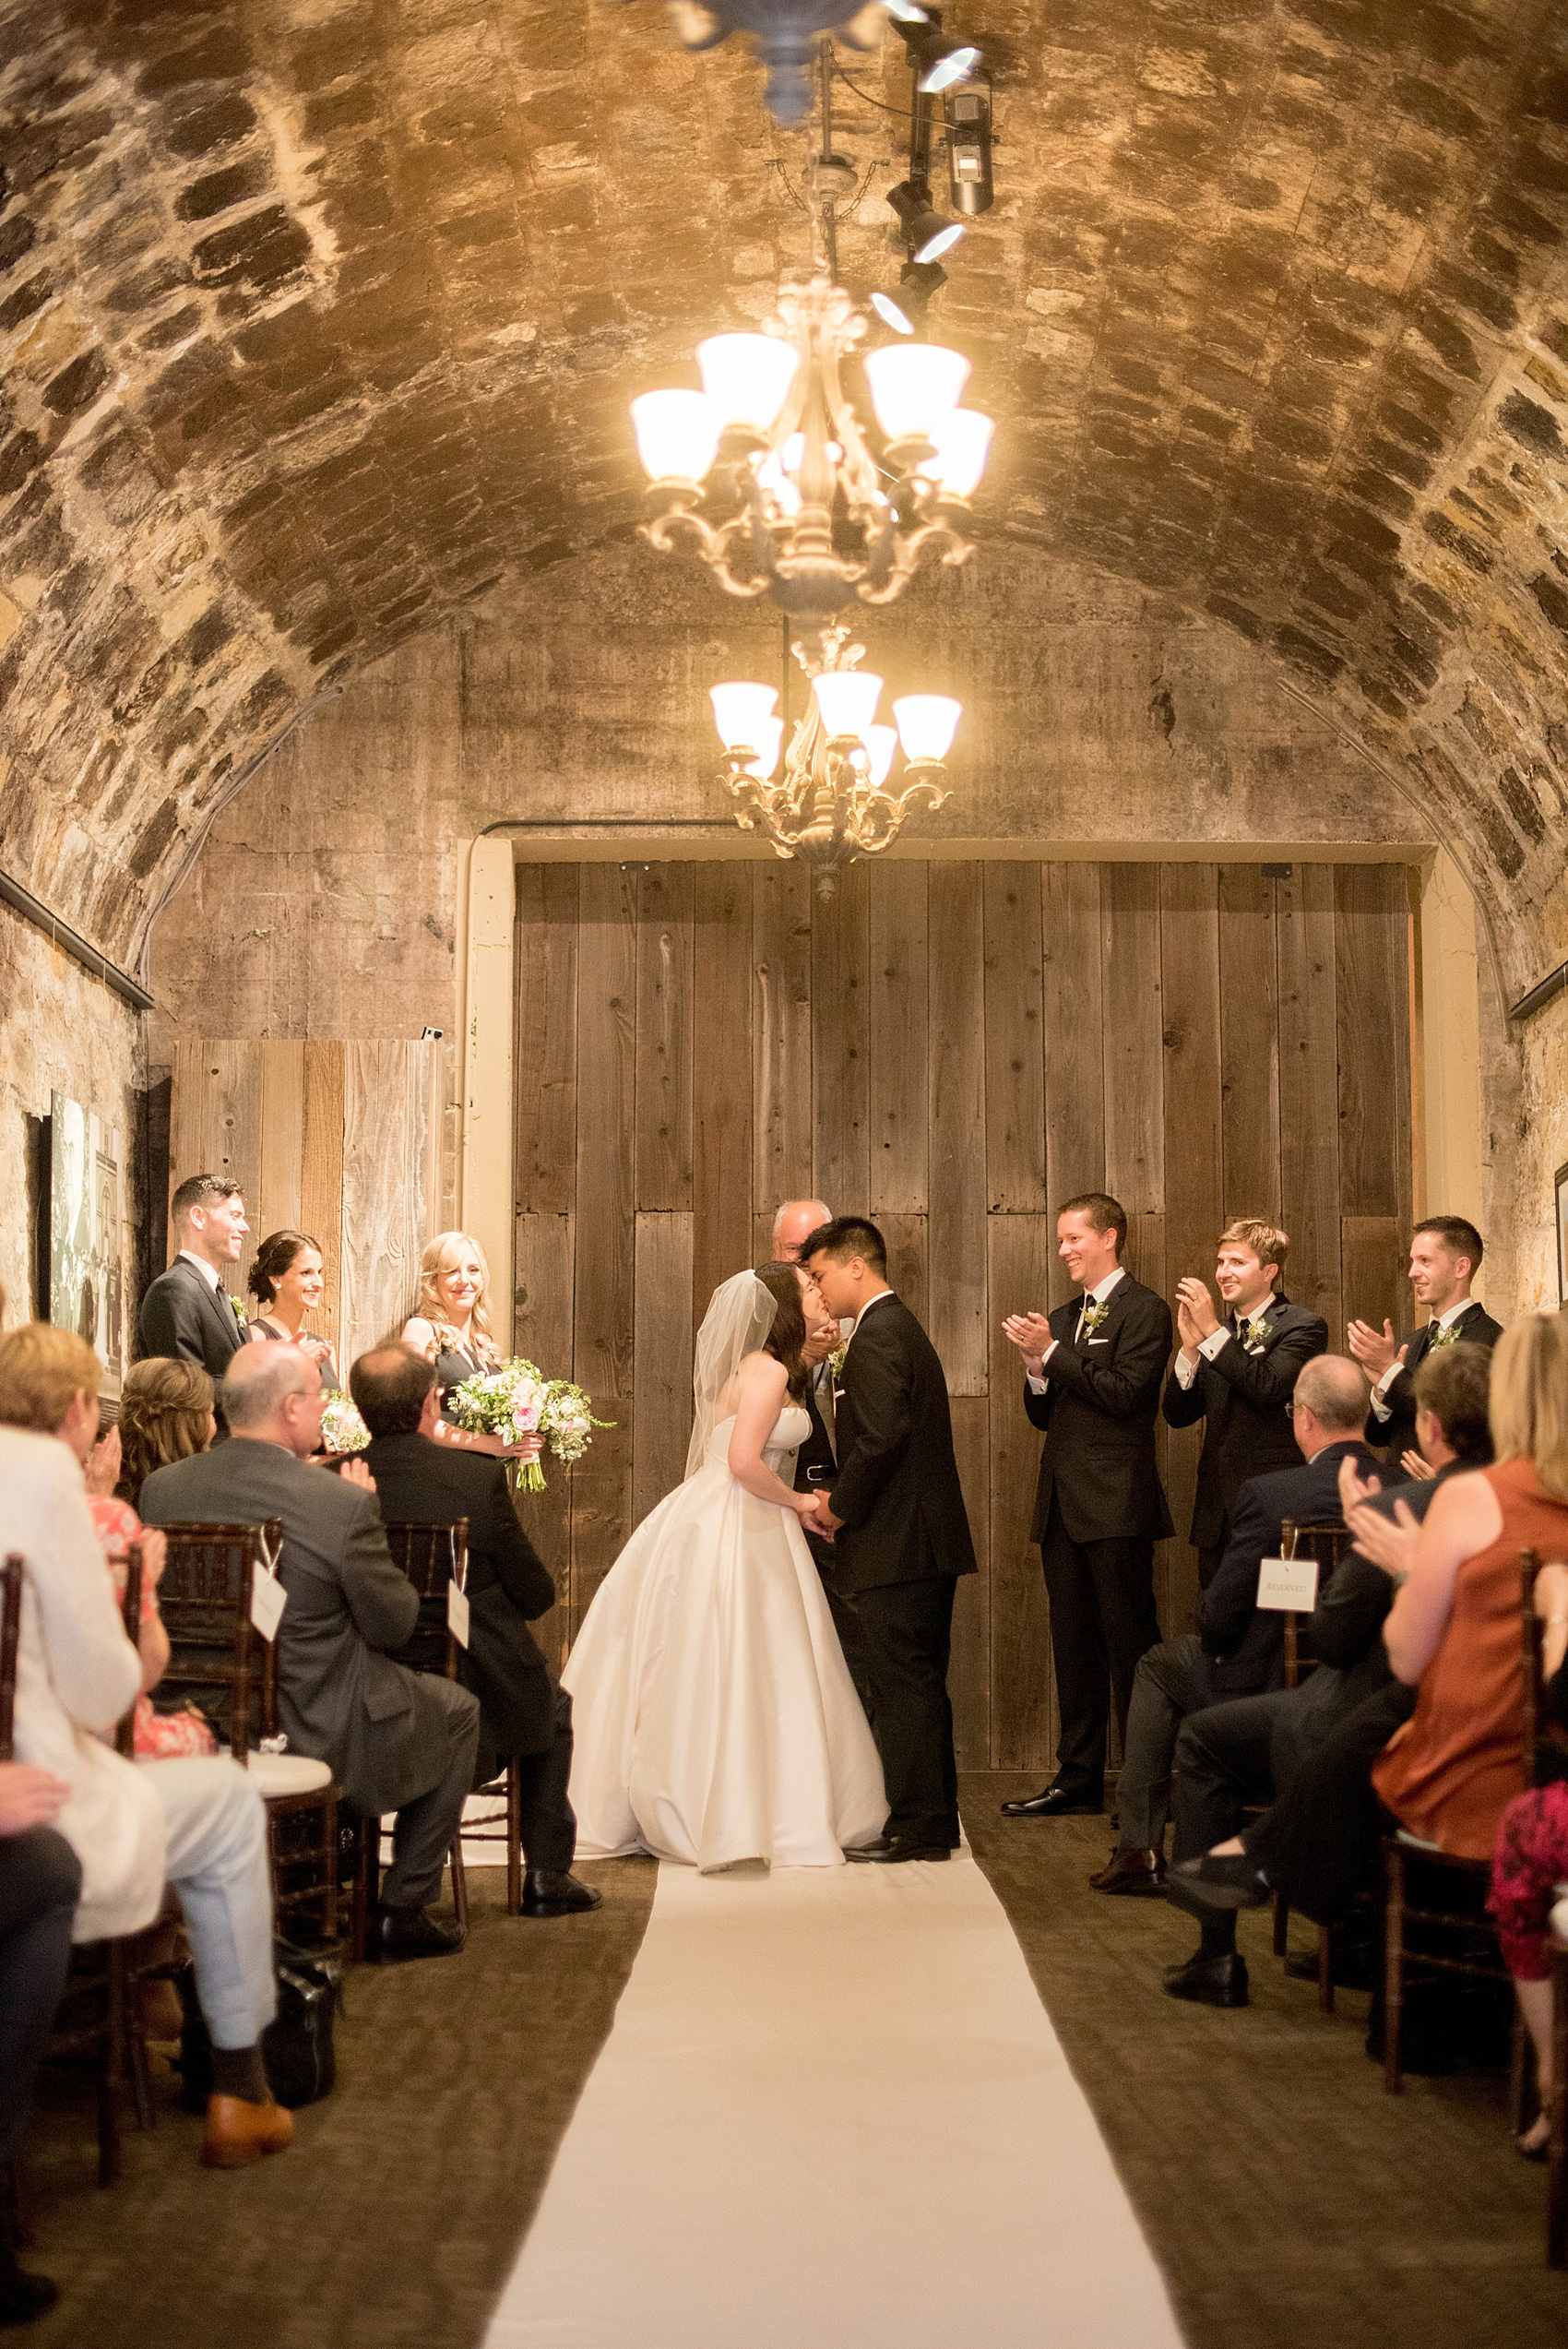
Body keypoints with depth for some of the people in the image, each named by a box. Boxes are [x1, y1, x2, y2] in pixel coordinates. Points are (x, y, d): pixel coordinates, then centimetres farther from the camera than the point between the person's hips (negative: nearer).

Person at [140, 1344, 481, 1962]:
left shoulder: (160, 1488, -8)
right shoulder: (343, 1506, -23)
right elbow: (395, 1626, -11)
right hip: (323, 1742, -6)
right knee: (457, 1709, 23)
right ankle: (402, 1914, 26)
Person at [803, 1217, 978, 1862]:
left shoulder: (877, 1336, -14)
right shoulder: (904, 1327, 19)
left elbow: (881, 1438, -24)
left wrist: (840, 1504, -11)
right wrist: (842, 1497, 12)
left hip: (895, 1544, -11)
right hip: (929, 1540, 11)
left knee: (902, 1688, -5)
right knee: (920, 1685, 15)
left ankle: (916, 1827, -1)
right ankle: (935, 1820, 22)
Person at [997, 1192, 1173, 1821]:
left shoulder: (1144, 1310, -6)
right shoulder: (1061, 1319, 18)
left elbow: (1123, 1393, -17)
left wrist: (1053, 1352, -13)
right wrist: (1036, 1369, -2)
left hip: (1115, 1505, -8)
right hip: (1063, 1506, 8)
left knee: (1130, 1645, -4)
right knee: (1073, 1648, 12)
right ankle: (1078, 1778, 18)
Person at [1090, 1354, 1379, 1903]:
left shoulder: (1268, 1494, -23)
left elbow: (1220, 1618, -17)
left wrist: (1209, 1618, 8)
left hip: (1264, 1692, -5)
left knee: (1159, 1665, 25)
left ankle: (1140, 1851, 26)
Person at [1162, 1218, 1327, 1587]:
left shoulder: (1303, 1326, -3)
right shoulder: (1214, 1332, 15)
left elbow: (1267, 1387, -20)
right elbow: (1177, 1415, 9)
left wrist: (1212, 1330, -17)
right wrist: (1190, 1345, -6)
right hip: (1217, 1515, 6)